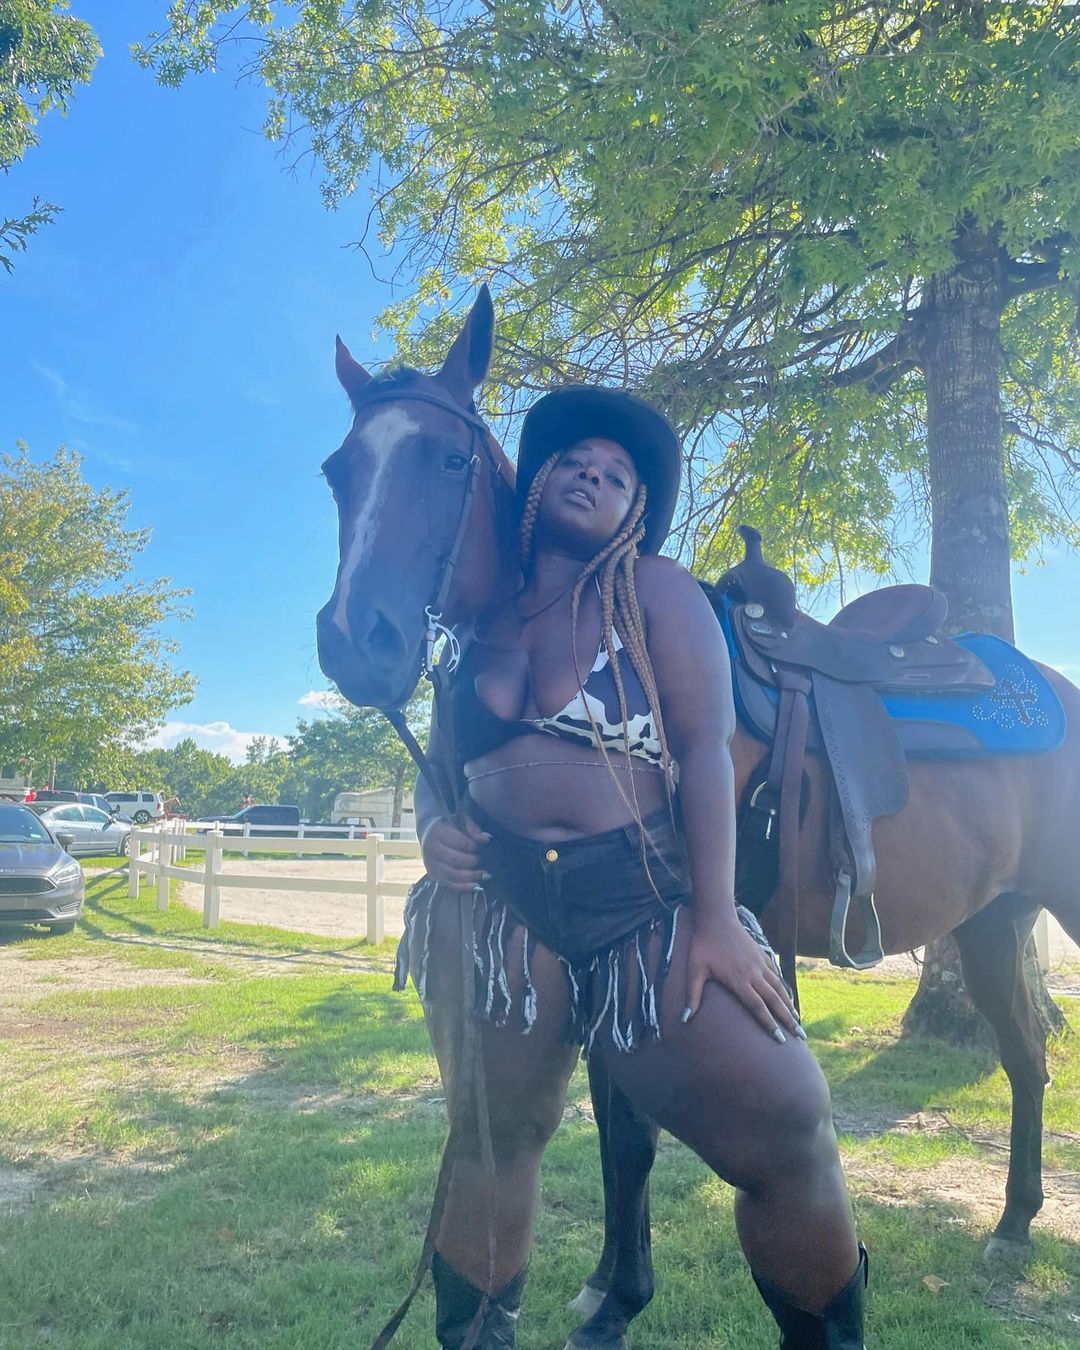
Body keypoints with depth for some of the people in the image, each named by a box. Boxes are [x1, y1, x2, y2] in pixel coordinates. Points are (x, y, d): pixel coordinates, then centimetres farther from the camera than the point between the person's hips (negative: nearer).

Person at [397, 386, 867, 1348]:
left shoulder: (657, 592, 4)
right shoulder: (482, 629, 14)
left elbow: (706, 746, -5)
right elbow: (438, 770, 20)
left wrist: (715, 916, -14)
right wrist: (432, 829, -4)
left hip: (644, 898, -2)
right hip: (495, 905, 3)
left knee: (786, 1128, -10)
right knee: (491, 1142, 10)